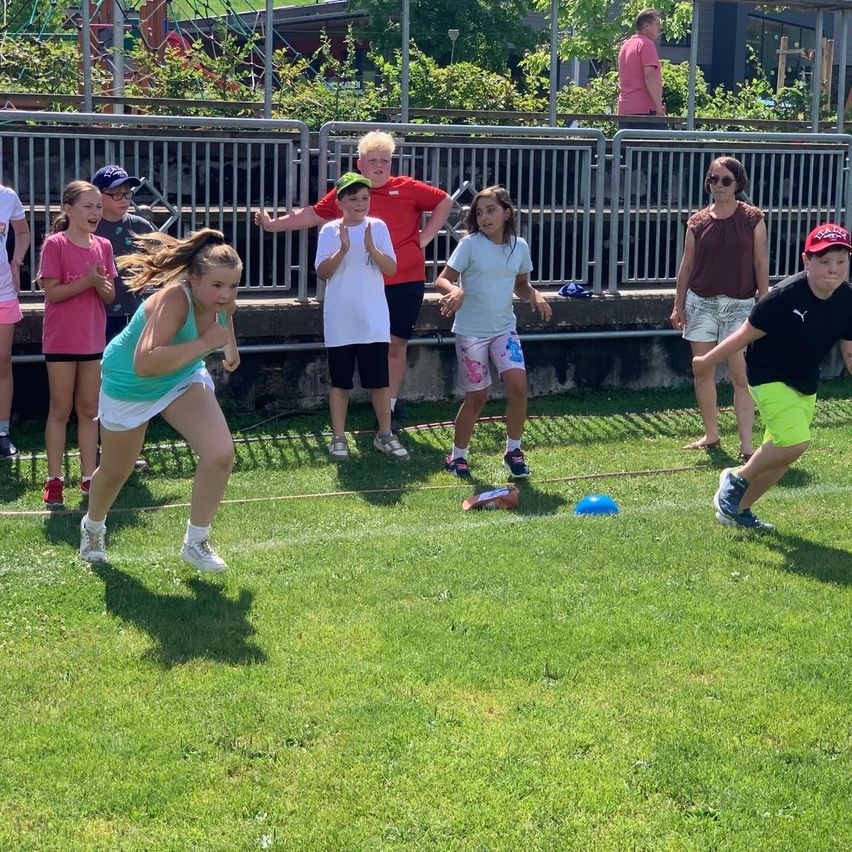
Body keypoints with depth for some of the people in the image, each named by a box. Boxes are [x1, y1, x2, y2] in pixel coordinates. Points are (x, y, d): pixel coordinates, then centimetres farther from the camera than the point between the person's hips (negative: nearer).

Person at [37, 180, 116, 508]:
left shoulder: (103, 246, 6)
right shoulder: (54, 244, -10)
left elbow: (110, 296, 6)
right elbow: (52, 291, -15)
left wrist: (101, 283, -16)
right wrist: (88, 281, -22)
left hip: (93, 339, 5)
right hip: (61, 341, -5)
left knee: (89, 410, 9)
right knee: (60, 410, 1)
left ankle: (88, 476, 16)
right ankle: (54, 480, 7)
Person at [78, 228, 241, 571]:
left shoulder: (222, 300, -19)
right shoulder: (174, 299, -41)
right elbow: (144, 364, -54)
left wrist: (231, 346, 19)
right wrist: (205, 343, -49)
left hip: (184, 378, 5)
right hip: (130, 384, -5)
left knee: (220, 454, -17)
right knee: (116, 471, 17)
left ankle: (196, 542, 4)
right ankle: (93, 526, 52)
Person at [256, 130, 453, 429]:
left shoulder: (407, 188, 2)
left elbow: (444, 201, 11)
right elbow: (313, 214, 12)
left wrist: (425, 237, 4)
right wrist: (273, 224, 11)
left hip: (406, 281, -1)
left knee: (397, 344, 4)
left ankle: (389, 405, 13)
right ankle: (390, 403, 18)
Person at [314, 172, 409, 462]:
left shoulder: (378, 227, 2)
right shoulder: (330, 231, -1)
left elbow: (391, 269, -3)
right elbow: (322, 272, -7)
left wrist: (371, 248, -19)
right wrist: (343, 250, -20)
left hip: (374, 320, 1)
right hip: (340, 321, -1)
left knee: (379, 380, 4)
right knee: (340, 381, 6)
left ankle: (385, 435, 17)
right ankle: (338, 438, 14)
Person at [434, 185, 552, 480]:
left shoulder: (519, 246, 3)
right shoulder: (470, 244, -10)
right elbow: (442, 280, -11)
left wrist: (534, 294, -5)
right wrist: (455, 291, -32)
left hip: (504, 328, 3)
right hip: (470, 331, -3)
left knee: (518, 385, -14)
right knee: (477, 396, 1)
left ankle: (513, 450, 6)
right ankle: (457, 456, 20)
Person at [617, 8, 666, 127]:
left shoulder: (625, 45, 20)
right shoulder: (646, 44, -7)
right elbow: (650, 76, -18)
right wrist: (659, 106, -19)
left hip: (624, 109, 9)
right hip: (645, 109, -9)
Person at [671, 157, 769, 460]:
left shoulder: (752, 219, -2)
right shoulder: (697, 221, 4)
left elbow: (761, 264, -1)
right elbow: (687, 265, 8)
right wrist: (678, 305, 7)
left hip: (739, 305, -3)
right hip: (701, 303, 3)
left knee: (741, 375, -7)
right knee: (703, 372, 7)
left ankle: (746, 445, -7)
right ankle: (711, 435, 21)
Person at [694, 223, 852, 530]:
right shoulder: (786, 295, -26)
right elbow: (748, 333, -16)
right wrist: (708, 361, -6)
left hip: (806, 384, 7)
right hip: (769, 378, -7)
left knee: (780, 454, 12)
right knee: (795, 442, -22)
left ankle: (738, 509, 31)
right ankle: (737, 478, 3)